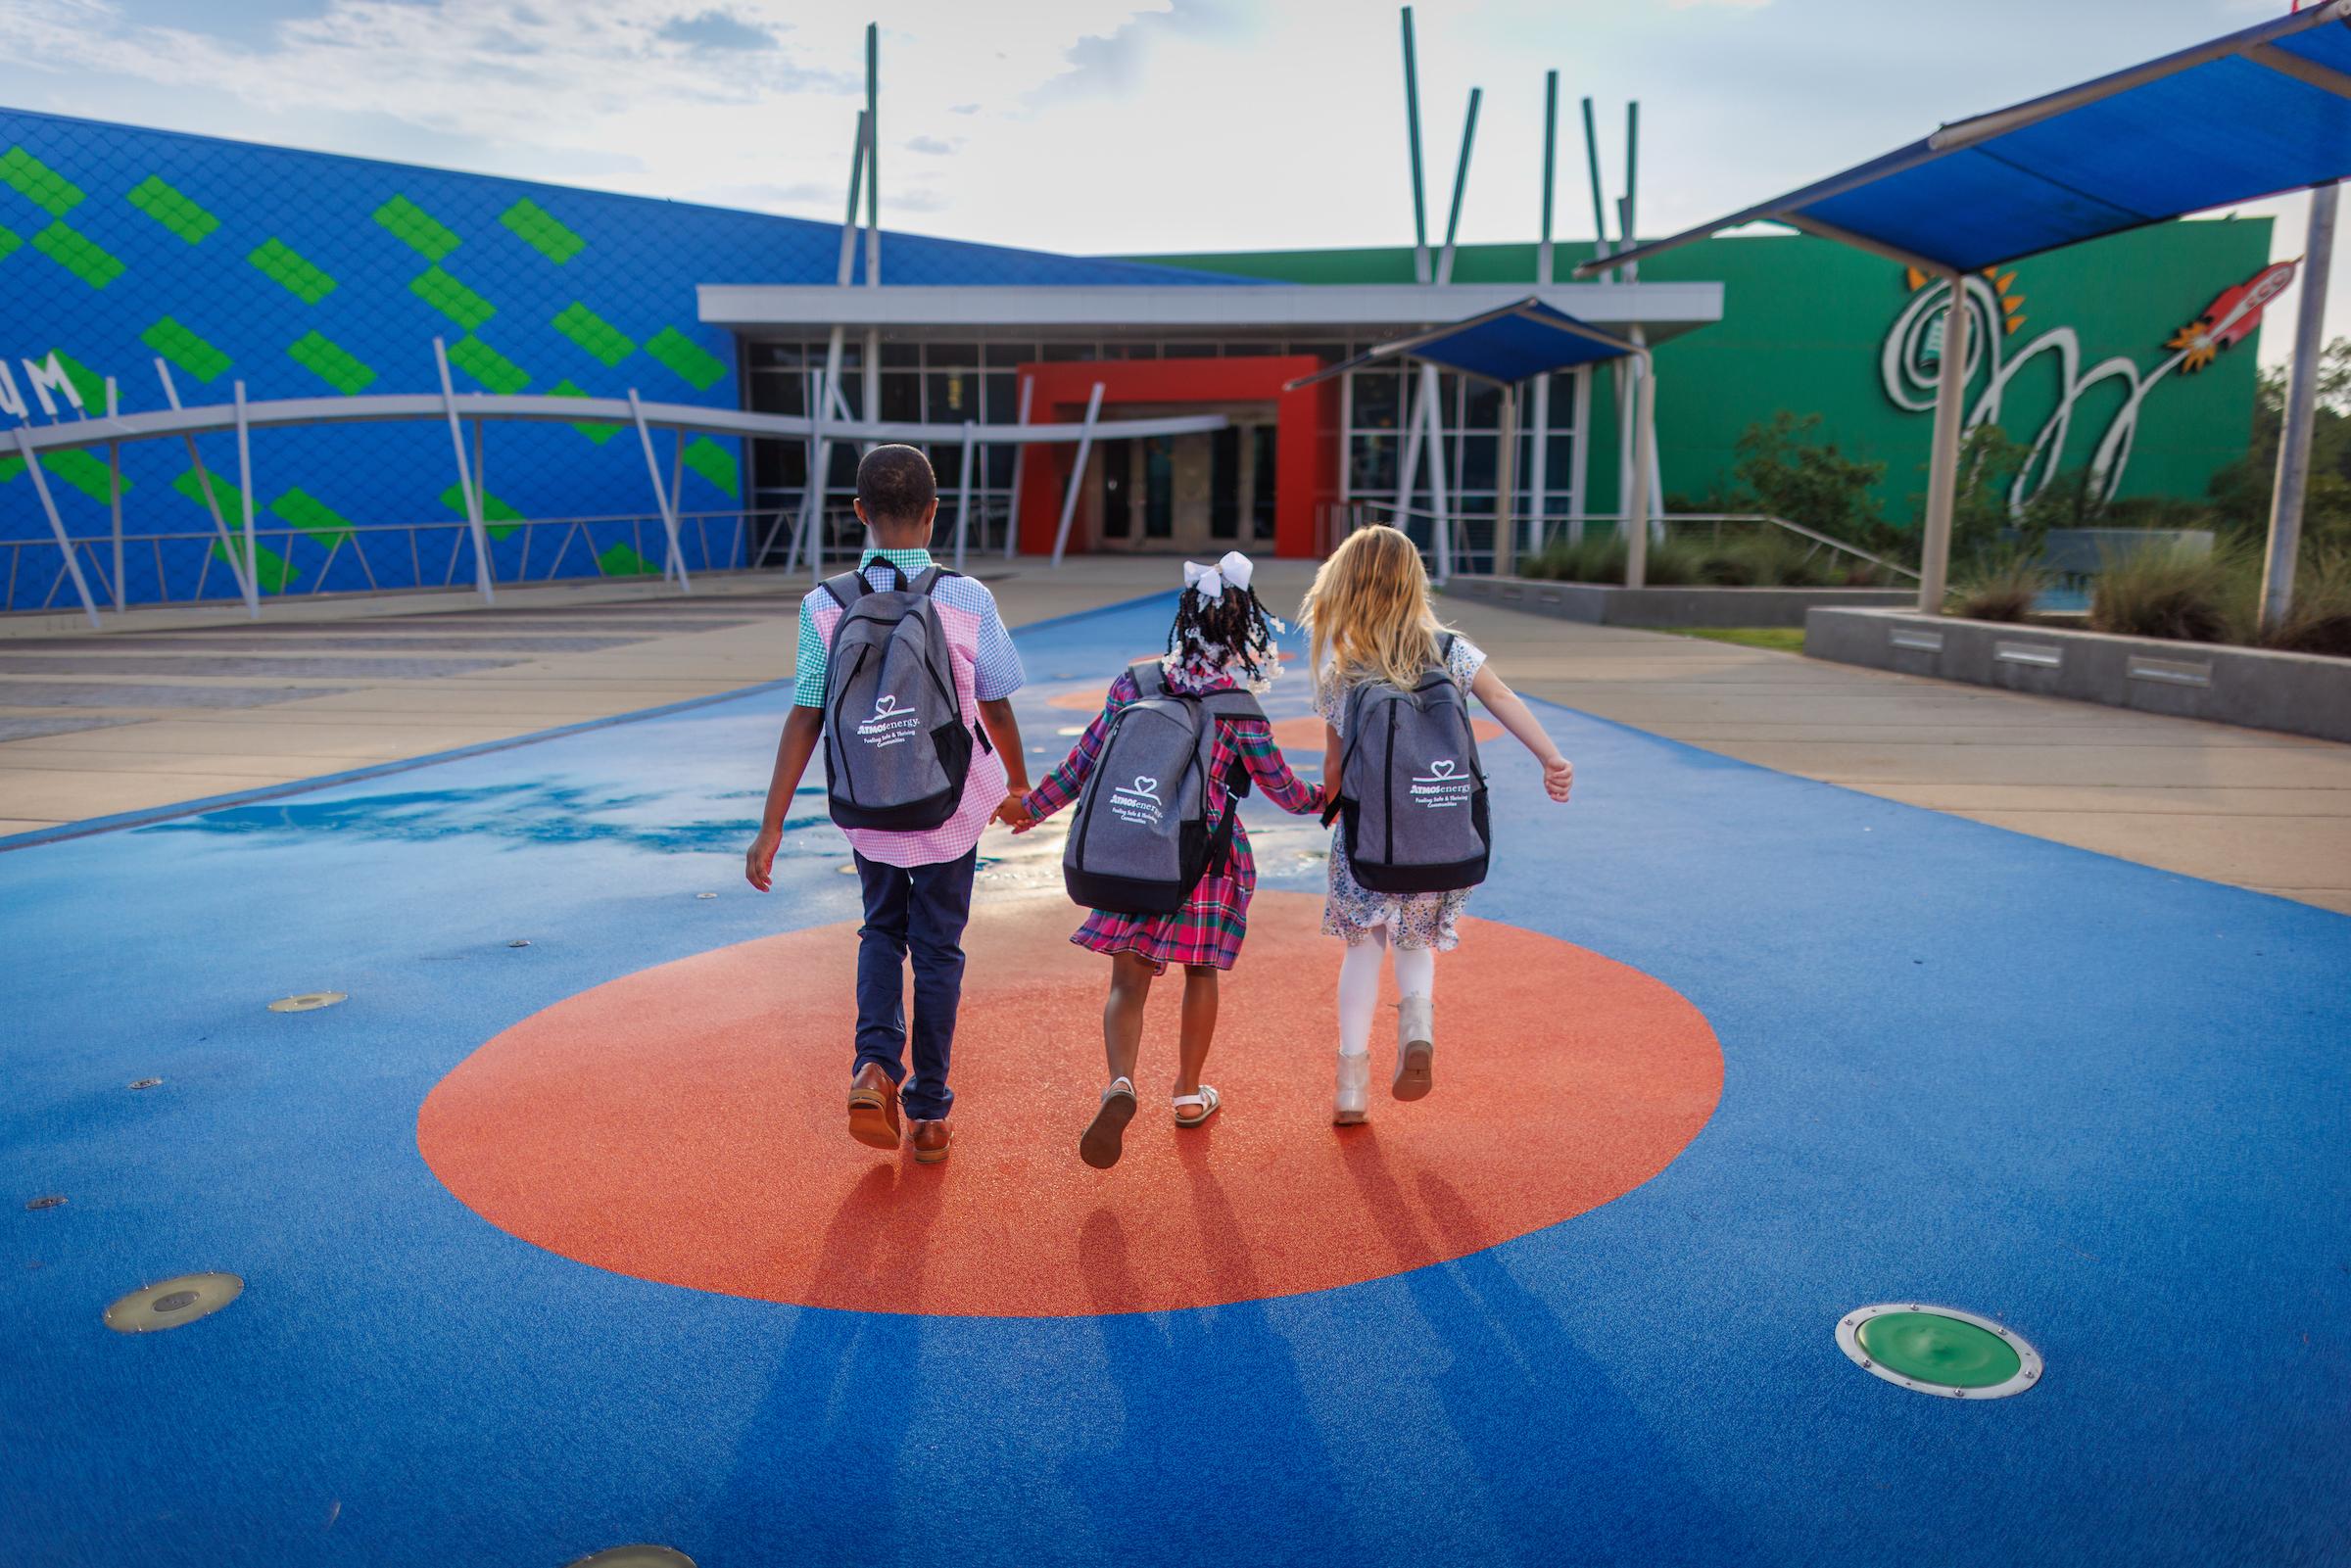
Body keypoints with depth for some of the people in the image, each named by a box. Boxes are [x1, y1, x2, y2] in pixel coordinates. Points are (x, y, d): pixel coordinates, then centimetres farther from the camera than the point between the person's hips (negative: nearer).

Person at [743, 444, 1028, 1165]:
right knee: (938, 951, 13)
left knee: (881, 932, 24)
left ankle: (875, 1066, 3)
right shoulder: (968, 600, -12)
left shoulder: (826, 607, -10)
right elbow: (996, 707, -3)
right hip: (950, 809, -1)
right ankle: (928, 1115, 21)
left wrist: (771, 828, -7)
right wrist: (1017, 784, 15)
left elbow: (804, 719, -12)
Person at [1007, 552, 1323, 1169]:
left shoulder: (1133, 684, -3)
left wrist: (1031, 808, 17)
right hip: (1210, 857, -1)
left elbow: (1083, 765, 3)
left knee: (1128, 979, 5)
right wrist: (1326, 798, 26)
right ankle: (1188, 1093, 29)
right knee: (1200, 972, 17)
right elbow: (1284, 790, 5)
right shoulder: (1241, 711, -7)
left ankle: (1121, 1083, -19)